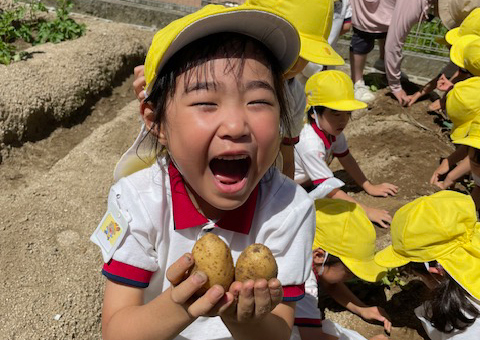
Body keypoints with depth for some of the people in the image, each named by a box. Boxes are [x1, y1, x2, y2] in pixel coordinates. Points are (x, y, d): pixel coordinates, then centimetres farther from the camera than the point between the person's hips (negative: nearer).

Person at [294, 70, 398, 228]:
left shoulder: (332, 129, -11)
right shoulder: (310, 144, -35)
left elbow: (345, 158, 6)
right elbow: (330, 191, -30)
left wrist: (369, 187, 7)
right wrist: (366, 211, -27)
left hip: (304, 183, 8)